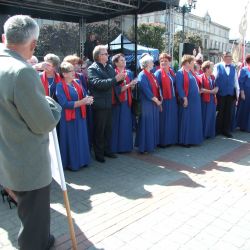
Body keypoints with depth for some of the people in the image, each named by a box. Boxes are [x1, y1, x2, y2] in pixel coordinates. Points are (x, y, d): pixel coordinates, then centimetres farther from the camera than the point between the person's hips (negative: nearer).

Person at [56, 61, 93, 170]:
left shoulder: (77, 83, 7)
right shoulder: (60, 86, -13)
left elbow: (84, 96, 8)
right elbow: (65, 104, -20)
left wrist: (87, 99, -17)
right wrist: (82, 102, -22)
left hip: (79, 116, 6)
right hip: (68, 118, -6)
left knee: (81, 139, 14)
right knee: (71, 141, 4)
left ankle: (81, 160, 28)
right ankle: (71, 163, 19)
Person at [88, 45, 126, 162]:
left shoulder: (110, 67, 13)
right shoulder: (92, 69, -10)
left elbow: (114, 82, 18)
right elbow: (98, 83, -25)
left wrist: (120, 78, -4)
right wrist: (115, 79, -25)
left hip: (109, 103, 7)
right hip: (99, 104, -7)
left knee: (108, 128, 15)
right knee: (99, 130, 3)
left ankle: (107, 150, 29)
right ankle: (98, 153, 16)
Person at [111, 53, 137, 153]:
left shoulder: (129, 73, 10)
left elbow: (131, 88, 10)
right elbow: (118, 90, -14)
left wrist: (133, 85, -12)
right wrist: (129, 84, -23)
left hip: (127, 102, 5)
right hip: (118, 103, -5)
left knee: (127, 124, 10)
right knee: (118, 125, 1)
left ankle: (126, 145, 21)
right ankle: (118, 147, 12)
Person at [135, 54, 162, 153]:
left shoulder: (151, 74, 14)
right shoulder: (142, 75, -13)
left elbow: (157, 88, 15)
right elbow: (147, 91, -19)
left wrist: (159, 101, 7)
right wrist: (157, 101, -13)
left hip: (155, 104, 9)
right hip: (147, 104, -8)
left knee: (154, 124, 13)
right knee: (147, 125, -3)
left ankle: (152, 144, 24)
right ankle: (144, 147, 7)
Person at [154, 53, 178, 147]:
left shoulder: (172, 72, 11)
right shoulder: (158, 73, -8)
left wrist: (176, 97, 11)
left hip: (172, 100, 7)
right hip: (164, 100, -6)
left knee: (172, 120, 11)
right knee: (163, 121, 0)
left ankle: (171, 139, 23)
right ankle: (163, 141, 10)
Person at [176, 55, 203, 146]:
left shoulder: (191, 72, 15)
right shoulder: (180, 73, -10)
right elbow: (179, 87, -18)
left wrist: (198, 91, 11)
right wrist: (184, 98, -21)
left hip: (195, 100, 9)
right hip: (187, 100, -9)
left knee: (194, 120, 12)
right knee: (186, 120, -1)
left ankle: (192, 139, 22)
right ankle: (184, 141, 9)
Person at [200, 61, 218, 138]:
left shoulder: (212, 77, 12)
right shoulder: (201, 77, -10)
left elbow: (216, 87, 16)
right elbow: (201, 89, -15)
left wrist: (215, 90, -7)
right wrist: (211, 91, -9)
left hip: (212, 99, 7)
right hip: (205, 100, -7)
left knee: (212, 117, 10)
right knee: (204, 117, -1)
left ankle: (210, 133, 19)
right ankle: (204, 134, 8)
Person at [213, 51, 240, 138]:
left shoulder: (233, 68, 10)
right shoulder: (217, 67, -3)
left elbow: (236, 81, 12)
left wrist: (237, 93, 9)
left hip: (231, 94, 4)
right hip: (220, 94, -3)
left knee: (228, 112, 7)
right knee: (220, 112, 6)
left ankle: (226, 130, 19)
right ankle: (218, 130, 20)